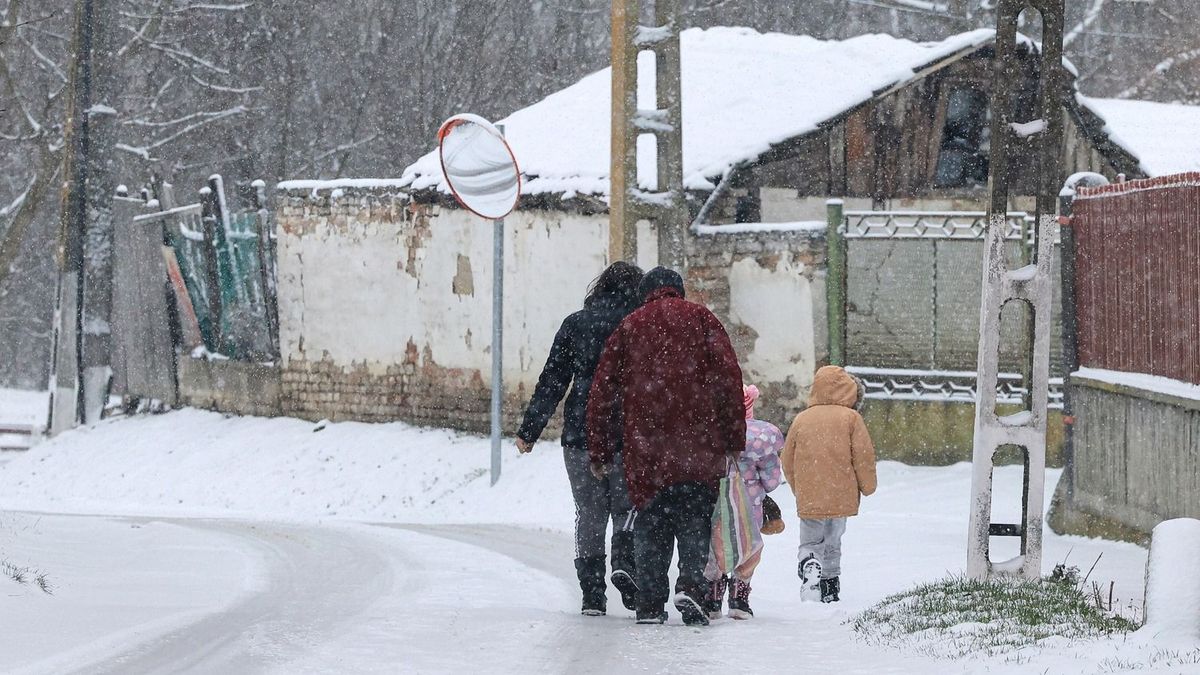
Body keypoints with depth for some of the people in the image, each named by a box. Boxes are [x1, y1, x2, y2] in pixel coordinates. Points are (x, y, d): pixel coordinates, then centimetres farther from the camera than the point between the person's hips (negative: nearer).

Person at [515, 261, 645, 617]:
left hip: (581, 432, 1)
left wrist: (529, 430, 7)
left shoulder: (575, 324, 6)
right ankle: (626, 564, -16)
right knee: (628, 508, 10)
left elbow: (552, 381, 4)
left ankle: (592, 592, 3)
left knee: (589, 514, 7)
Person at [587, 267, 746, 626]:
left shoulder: (629, 327, 16)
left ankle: (650, 603, 1)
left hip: (644, 445, 1)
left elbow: (603, 391, 13)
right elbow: (728, 378, 1)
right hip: (697, 444, -1)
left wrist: (600, 452, 16)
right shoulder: (700, 319, 11)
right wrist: (734, 439, 2)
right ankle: (691, 585, -17)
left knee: (651, 524, 7)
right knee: (695, 521, 3)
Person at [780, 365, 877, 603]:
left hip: (808, 498, 1)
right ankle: (830, 587, 10)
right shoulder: (851, 418, -4)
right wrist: (867, 486, 10)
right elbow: (864, 456, -6)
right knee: (832, 543, 15)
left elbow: (788, 461, 10)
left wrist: (799, 490, 24)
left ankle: (809, 560, -18)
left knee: (810, 540, 13)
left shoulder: (801, 419, 4)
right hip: (842, 496, -1)